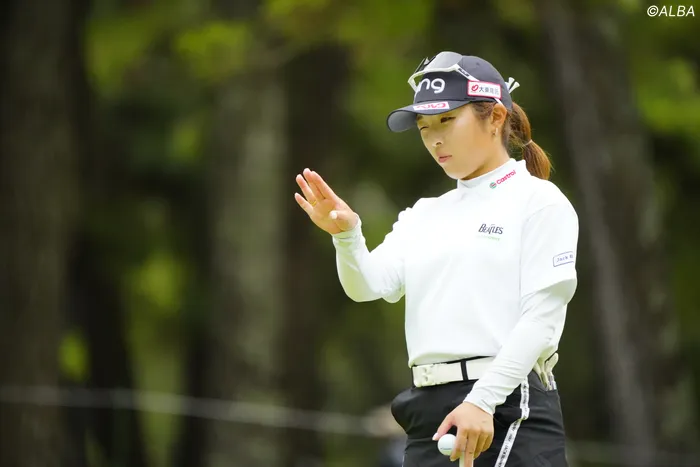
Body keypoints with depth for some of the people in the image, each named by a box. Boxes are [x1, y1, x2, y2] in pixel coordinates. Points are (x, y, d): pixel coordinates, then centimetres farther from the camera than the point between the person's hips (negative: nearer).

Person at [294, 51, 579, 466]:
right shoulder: (425, 216, 21)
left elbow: (541, 316, -9)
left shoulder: (539, 202, 1)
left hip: (508, 410, -6)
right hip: (429, 414, 6)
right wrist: (347, 235, -17)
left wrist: (482, 401, -19)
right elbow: (370, 284, 6)